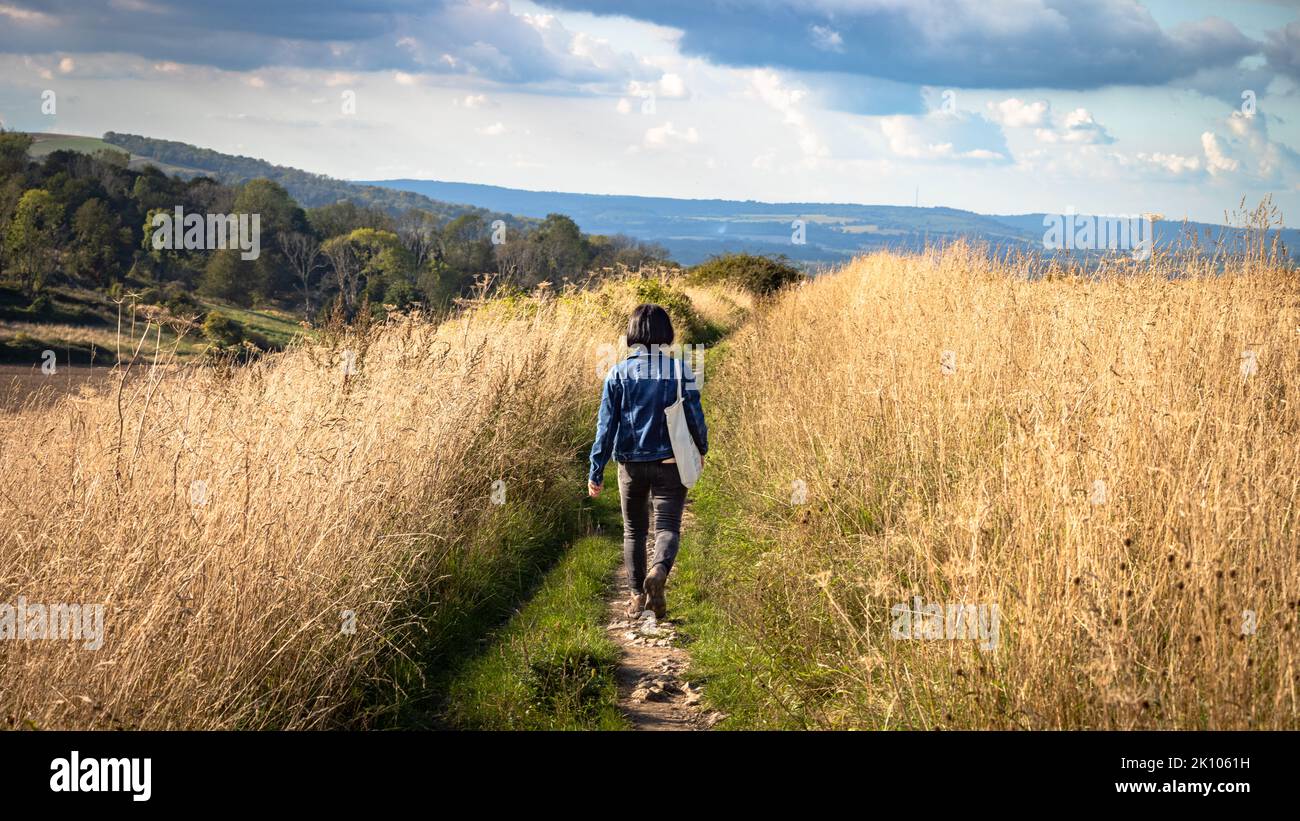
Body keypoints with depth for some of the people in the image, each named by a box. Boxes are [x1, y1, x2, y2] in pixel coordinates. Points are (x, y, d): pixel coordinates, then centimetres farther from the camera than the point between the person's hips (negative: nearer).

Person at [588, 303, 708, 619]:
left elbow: (606, 425, -4)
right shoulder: (679, 370, -7)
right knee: (667, 527, 2)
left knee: (634, 531, 17)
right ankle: (659, 571, -28)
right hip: (669, 463, -1)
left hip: (631, 465, 1)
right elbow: (695, 415, -2)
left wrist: (596, 472, 1)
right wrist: (701, 449, 18)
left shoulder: (618, 373, -5)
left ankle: (637, 596, 18)